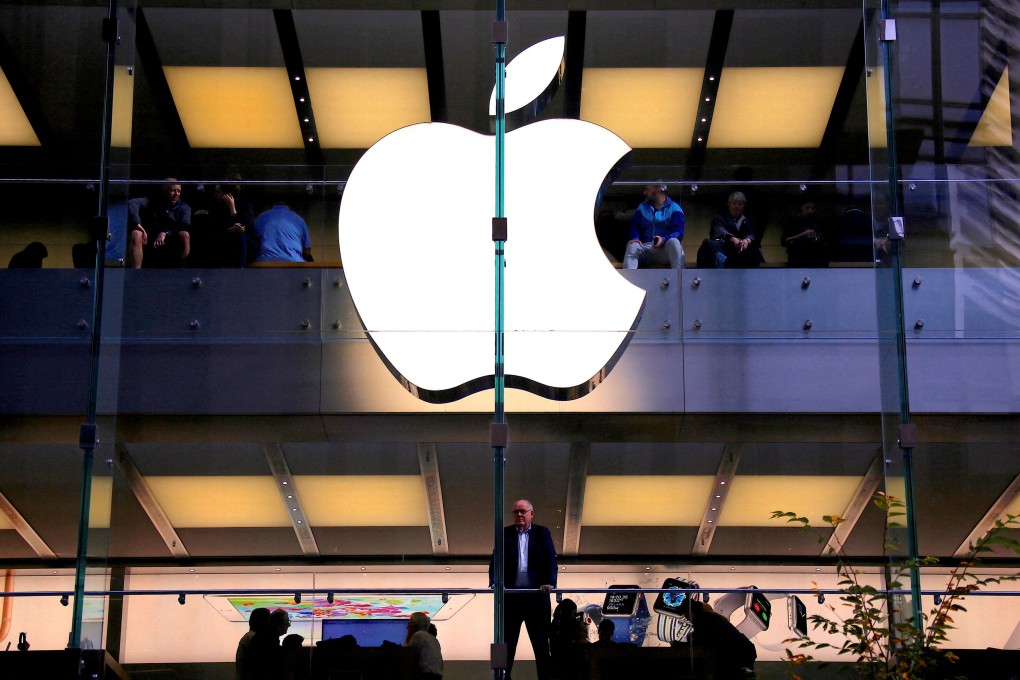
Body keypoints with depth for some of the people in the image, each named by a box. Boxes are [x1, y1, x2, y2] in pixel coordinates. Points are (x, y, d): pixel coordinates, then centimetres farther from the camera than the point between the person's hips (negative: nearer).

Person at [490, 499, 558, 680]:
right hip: (511, 595, 1)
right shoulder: (505, 533, 8)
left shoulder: (542, 533, 6)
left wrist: (549, 583, -18)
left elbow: (550, 561, -2)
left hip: (536, 595, -1)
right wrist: (494, 582, -17)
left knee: (541, 643, 4)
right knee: (507, 642, 3)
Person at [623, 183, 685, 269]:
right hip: (646, 249, 3)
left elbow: (678, 233, -4)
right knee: (632, 245, -30)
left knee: (674, 242, -36)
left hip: (666, 249, -2)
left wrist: (664, 239, -25)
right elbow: (634, 227, 12)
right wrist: (635, 239, -12)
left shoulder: (674, 208, 7)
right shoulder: (642, 208, 22)